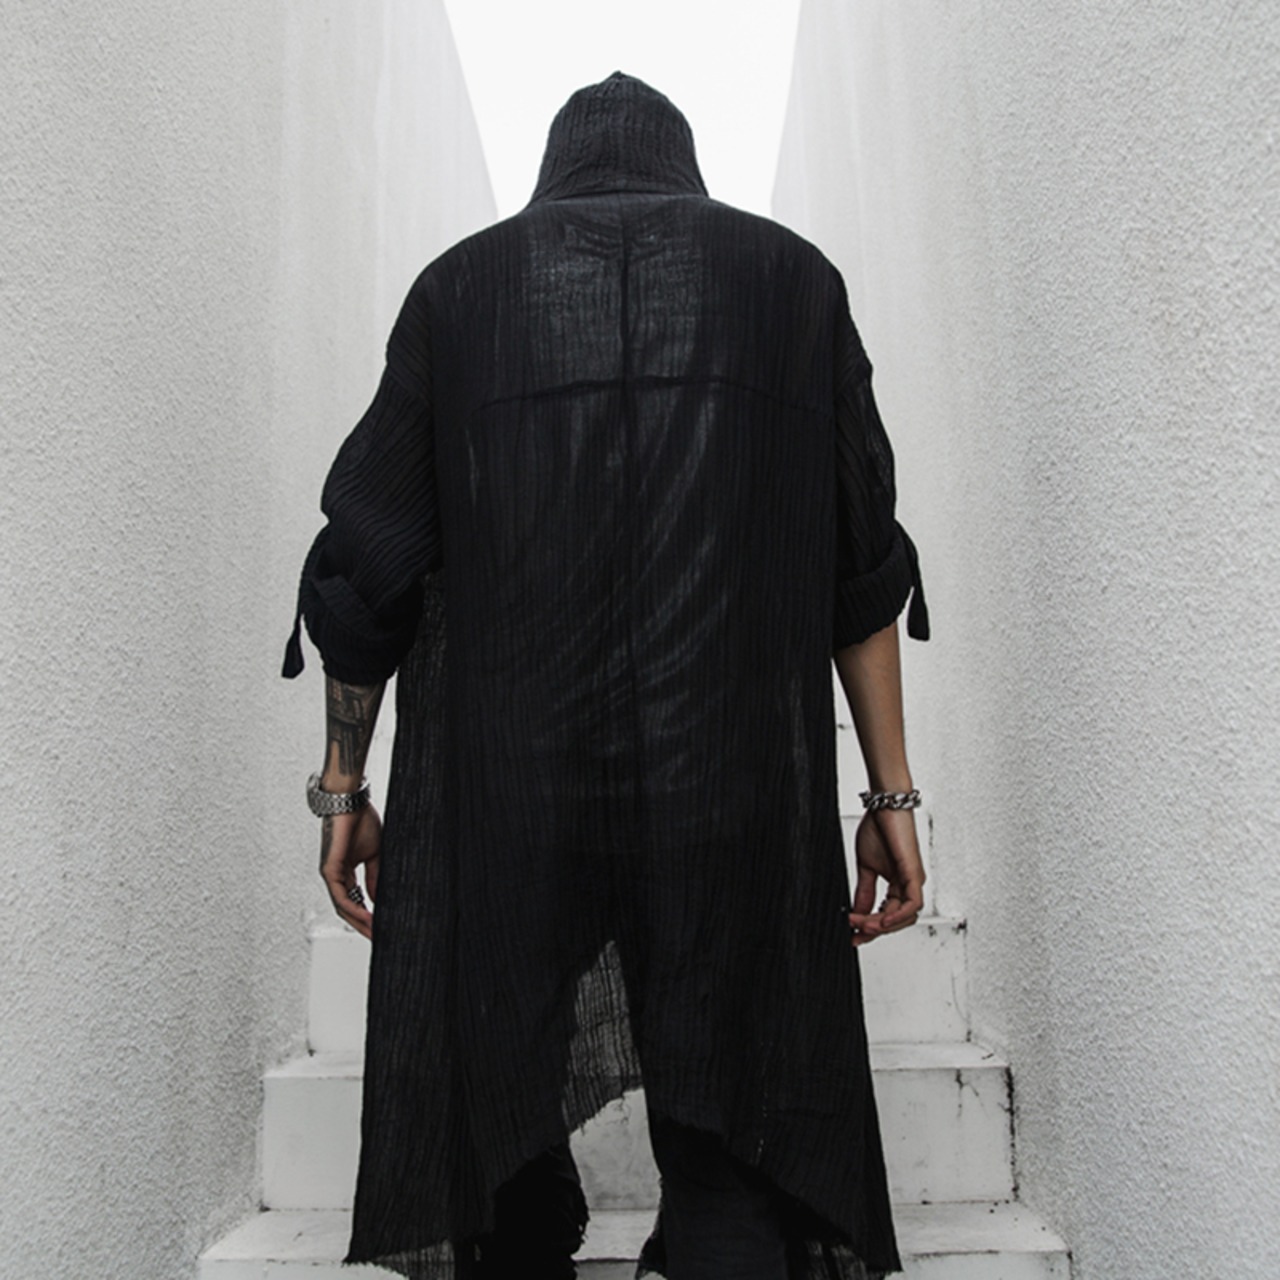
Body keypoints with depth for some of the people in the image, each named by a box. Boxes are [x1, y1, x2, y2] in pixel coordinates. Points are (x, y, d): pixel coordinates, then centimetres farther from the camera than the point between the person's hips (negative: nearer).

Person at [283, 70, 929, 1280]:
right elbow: (863, 567, 8)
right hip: (736, 787, 1)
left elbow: (367, 557, 7)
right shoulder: (792, 273, 14)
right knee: (731, 1166, 7)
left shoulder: (460, 283, 13)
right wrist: (890, 794, 11)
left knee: (504, 1140, 16)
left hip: (499, 782, 1)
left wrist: (343, 786, 14)